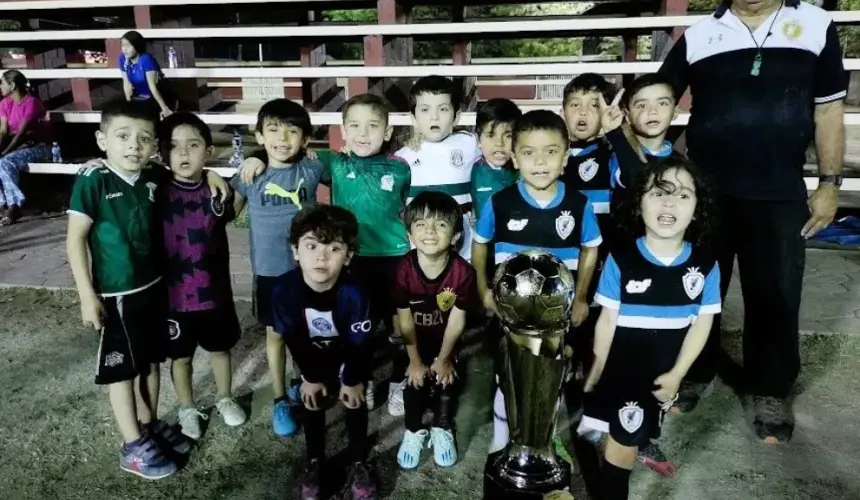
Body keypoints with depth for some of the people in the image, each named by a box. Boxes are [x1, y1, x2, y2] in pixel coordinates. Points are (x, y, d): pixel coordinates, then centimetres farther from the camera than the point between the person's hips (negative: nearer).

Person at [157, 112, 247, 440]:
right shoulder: (157, 192, -10)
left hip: (214, 291, 2)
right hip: (174, 293, -2)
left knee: (220, 348, 19)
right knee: (180, 355, 15)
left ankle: (225, 398, 42)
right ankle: (187, 407, 37)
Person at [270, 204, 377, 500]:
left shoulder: (353, 293, -40)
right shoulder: (284, 289, -34)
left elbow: (359, 343, -24)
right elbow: (292, 339, -17)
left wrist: (353, 381, -11)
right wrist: (310, 377, -7)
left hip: (350, 354, -2)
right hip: (313, 356, 2)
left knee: (355, 403, 7)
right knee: (313, 404, 12)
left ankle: (358, 464, 25)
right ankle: (315, 463, 31)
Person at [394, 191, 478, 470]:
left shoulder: (462, 271, -26)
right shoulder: (404, 269, -26)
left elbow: (457, 320, -16)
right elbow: (405, 320, -17)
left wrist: (443, 358, -9)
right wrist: (415, 360, -12)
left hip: (445, 340, 0)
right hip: (413, 340, 0)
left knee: (446, 379, -4)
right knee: (414, 380, -7)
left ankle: (442, 429, 23)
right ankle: (414, 431, 19)